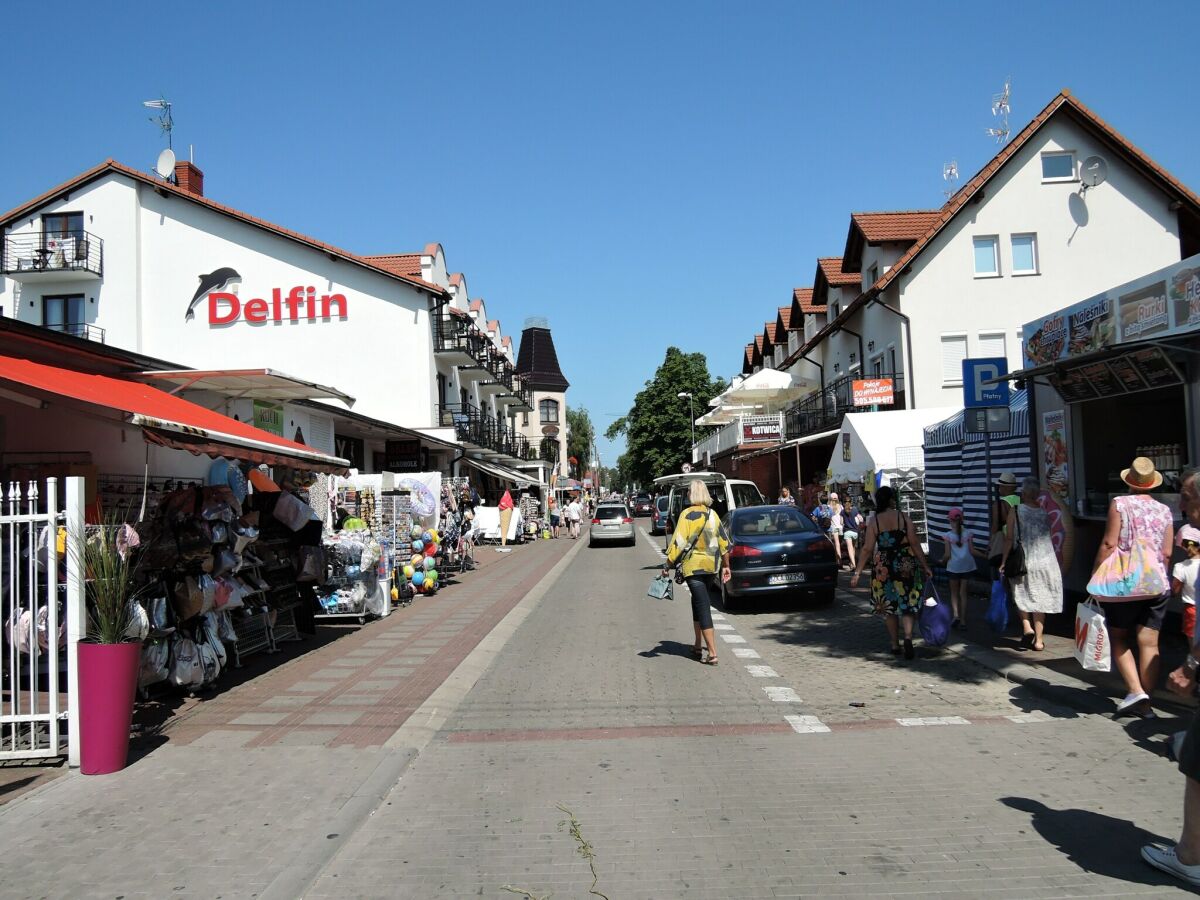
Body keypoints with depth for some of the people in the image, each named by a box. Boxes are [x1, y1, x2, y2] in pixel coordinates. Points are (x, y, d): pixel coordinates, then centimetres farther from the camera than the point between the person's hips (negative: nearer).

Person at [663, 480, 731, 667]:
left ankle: (712, 653, -11)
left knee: (702, 607, -6)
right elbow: (724, 542, 12)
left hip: (693, 566, -6)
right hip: (711, 566, 6)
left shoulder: (688, 515, -10)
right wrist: (726, 566, 20)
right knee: (700, 604, 21)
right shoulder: (713, 514, 8)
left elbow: (678, 542, -14)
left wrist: (668, 565, -8)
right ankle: (698, 646, 29)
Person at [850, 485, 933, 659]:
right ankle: (908, 636, -13)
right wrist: (925, 566, 3)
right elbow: (915, 544, -5)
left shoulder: (874, 521, -4)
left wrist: (857, 572, -2)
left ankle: (895, 645, 18)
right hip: (906, 565, 0)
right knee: (908, 603, 10)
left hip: (883, 568, 0)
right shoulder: (904, 517, -4)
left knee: (889, 606, 13)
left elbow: (867, 549, -7)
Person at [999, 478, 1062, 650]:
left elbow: (1009, 538, -7)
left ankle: (1026, 626, -1)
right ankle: (1038, 639, 12)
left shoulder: (1015, 510, -7)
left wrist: (1004, 561, -2)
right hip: (1045, 561, 2)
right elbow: (1048, 537, 6)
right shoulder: (1044, 512, 0)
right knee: (1039, 599, 10)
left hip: (1023, 561, -2)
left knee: (1022, 596, 18)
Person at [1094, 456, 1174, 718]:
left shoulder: (1120, 504, -5)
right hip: (1156, 585, 3)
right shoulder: (1164, 511, 7)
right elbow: (1167, 554, 7)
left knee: (1118, 637, 10)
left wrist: (1095, 577, -6)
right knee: (1149, 643, 4)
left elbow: (1109, 545, -11)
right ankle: (1145, 701, 7)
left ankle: (1135, 692, -4)